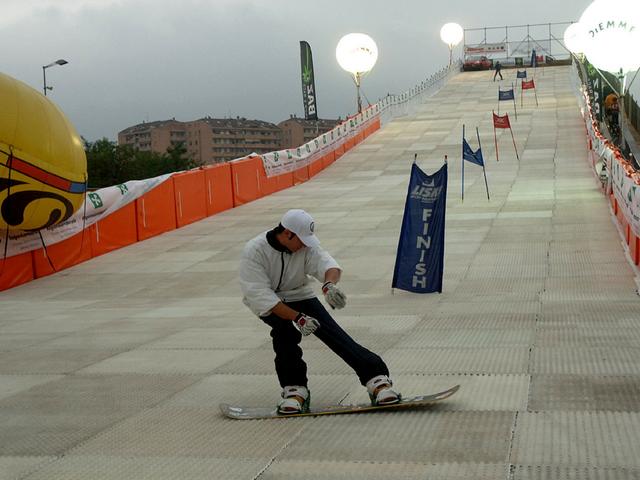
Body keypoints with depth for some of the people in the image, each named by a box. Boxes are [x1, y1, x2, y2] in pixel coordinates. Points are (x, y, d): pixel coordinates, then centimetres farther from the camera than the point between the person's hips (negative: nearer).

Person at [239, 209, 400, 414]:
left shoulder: (306, 242, -15)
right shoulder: (253, 251, -26)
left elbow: (325, 262, -30)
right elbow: (261, 296, -30)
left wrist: (330, 284, -55)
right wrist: (297, 318, -38)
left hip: (301, 296, 3)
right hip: (268, 305, -3)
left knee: (333, 332, -17)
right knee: (286, 328, -34)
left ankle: (376, 378, -20)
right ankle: (295, 388, -20)